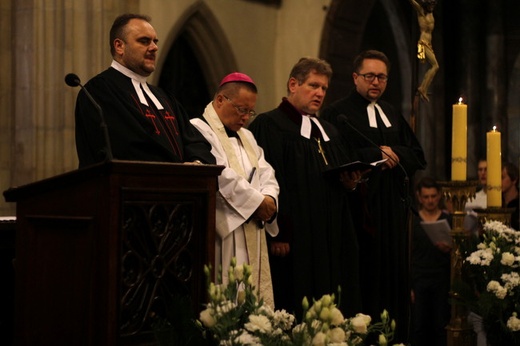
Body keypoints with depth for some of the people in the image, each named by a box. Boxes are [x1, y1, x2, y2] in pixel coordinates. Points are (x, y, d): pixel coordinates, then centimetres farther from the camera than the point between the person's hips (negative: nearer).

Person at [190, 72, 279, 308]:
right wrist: (257, 201, -13)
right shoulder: (198, 130, -7)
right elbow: (220, 176, -18)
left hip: (252, 238, 9)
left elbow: (266, 174, 14)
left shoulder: (246, 137, 22)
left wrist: (269, 198, -7)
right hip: (222, 233, -8)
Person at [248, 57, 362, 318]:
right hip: (293, 241, -7)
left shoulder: (328, 131, 21)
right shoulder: (268, 126, -5)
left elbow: (344, 176, 22)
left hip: (331, 240, 7)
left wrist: (349, 182, -2)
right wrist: (277, 234, -21)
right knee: (295, 313, -7)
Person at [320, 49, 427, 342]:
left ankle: (395, 336, 10)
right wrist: (375, 154, -14)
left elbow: (418, 156, 12)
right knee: (366, 279, -7)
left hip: (394, 209, 6)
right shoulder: (338, 113, -2)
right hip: (361, 206, -6)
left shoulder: (393, 115, 19)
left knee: (394, 275, 5)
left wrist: (393, 153, -7)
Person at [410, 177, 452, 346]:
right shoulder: (412, 221, 6)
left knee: (441, 327, -2)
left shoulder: (449, 221, 7)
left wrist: (449, 249, -15)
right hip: (419, 280, 0)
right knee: (419, 327, -3)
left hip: (442, 281, 0)